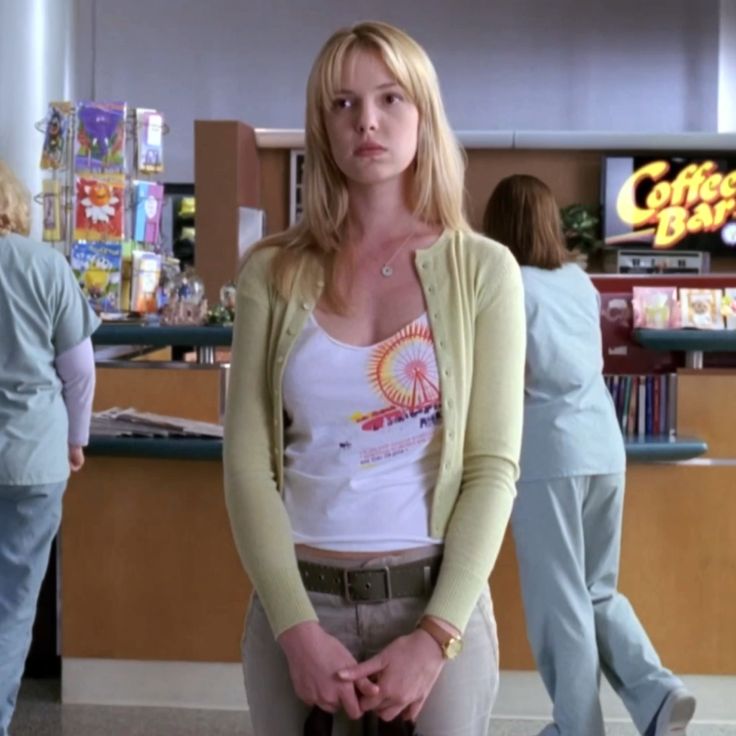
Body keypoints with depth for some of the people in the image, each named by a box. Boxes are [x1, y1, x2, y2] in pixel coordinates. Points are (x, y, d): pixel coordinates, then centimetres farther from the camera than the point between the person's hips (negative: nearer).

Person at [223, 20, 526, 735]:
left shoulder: (483, 270, -2)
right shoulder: (273, 274, 0)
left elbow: (493, 467, -5)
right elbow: (248, 463, -3)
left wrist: (436, 635, -13)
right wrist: (297, 628, -12)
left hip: (437, 599, -1)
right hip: (297, 599, 1)